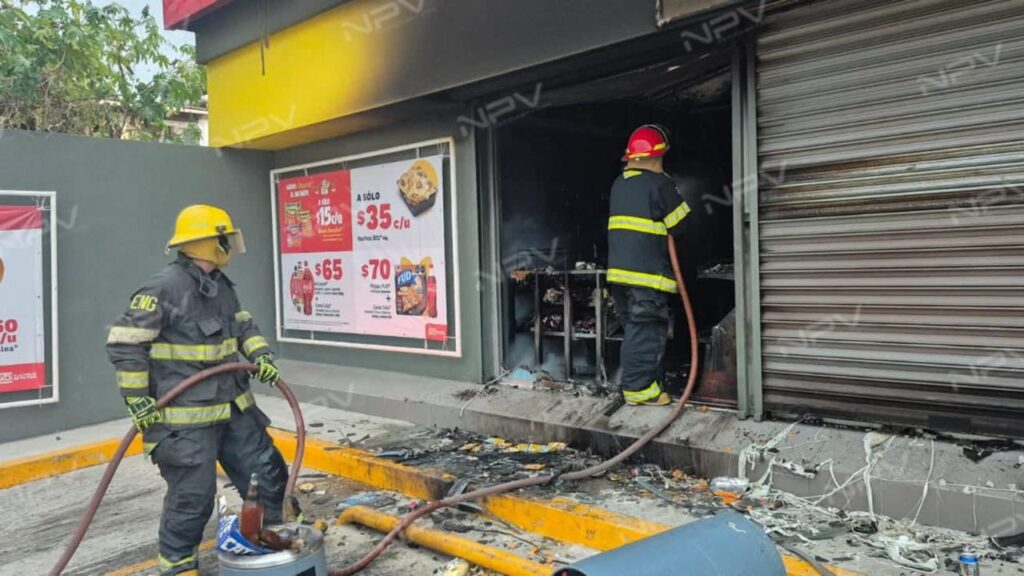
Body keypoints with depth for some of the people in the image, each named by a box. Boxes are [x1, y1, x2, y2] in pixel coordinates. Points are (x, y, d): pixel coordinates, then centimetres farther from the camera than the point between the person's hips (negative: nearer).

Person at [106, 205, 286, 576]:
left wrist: (261, 355, 2)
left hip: (233, 407, 9)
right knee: (192, 496, 0)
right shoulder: (164, 287, -17)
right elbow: (124, 342, -17)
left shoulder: (220, 285, 10)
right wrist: (137, 399, -17)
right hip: (184, 416, -9)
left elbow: (243, 325, 21)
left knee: (268, 474, 14)